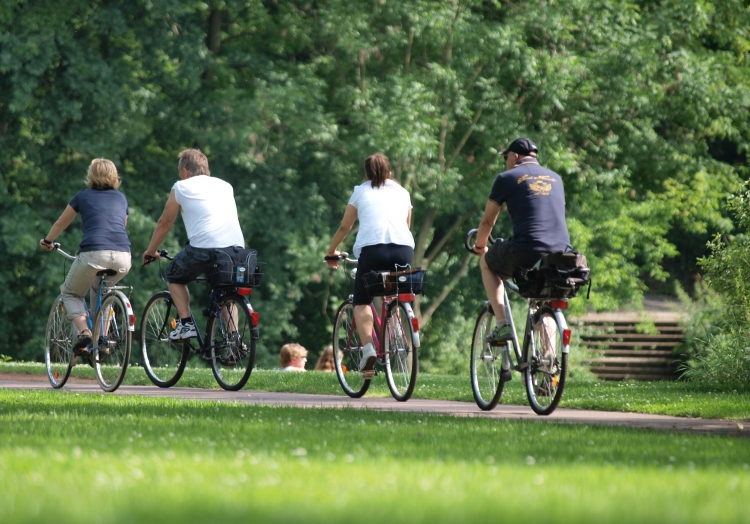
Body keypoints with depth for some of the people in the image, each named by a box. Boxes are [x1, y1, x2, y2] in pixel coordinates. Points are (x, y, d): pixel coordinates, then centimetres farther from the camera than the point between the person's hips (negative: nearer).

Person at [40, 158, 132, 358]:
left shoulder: (83, 196, 16)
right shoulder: (121, 198, 23)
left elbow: (61, 224, 29)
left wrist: (47, 241, 47)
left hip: (94, 253, -4)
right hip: (123, 257, 4)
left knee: (70, 292, 20)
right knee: (99, 289, 33)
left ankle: (83, 330, -6)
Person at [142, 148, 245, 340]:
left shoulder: (181, 187, 13)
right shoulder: (225, 186, 25)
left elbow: (164, 223, 21)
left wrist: (150, 251, 35)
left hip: (204, 247, -4)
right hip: (236, 249, 4)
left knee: (174, 276, 22)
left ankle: (186, 324, 6)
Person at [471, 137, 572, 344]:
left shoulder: (507, 178, 8)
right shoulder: (555, 178, 23)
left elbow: (488, 220, 16)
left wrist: (480, 246, 35)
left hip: (526, 252, -5)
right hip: (561, 253, 5)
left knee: (486, 263, 25)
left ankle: (502, 325, 12)